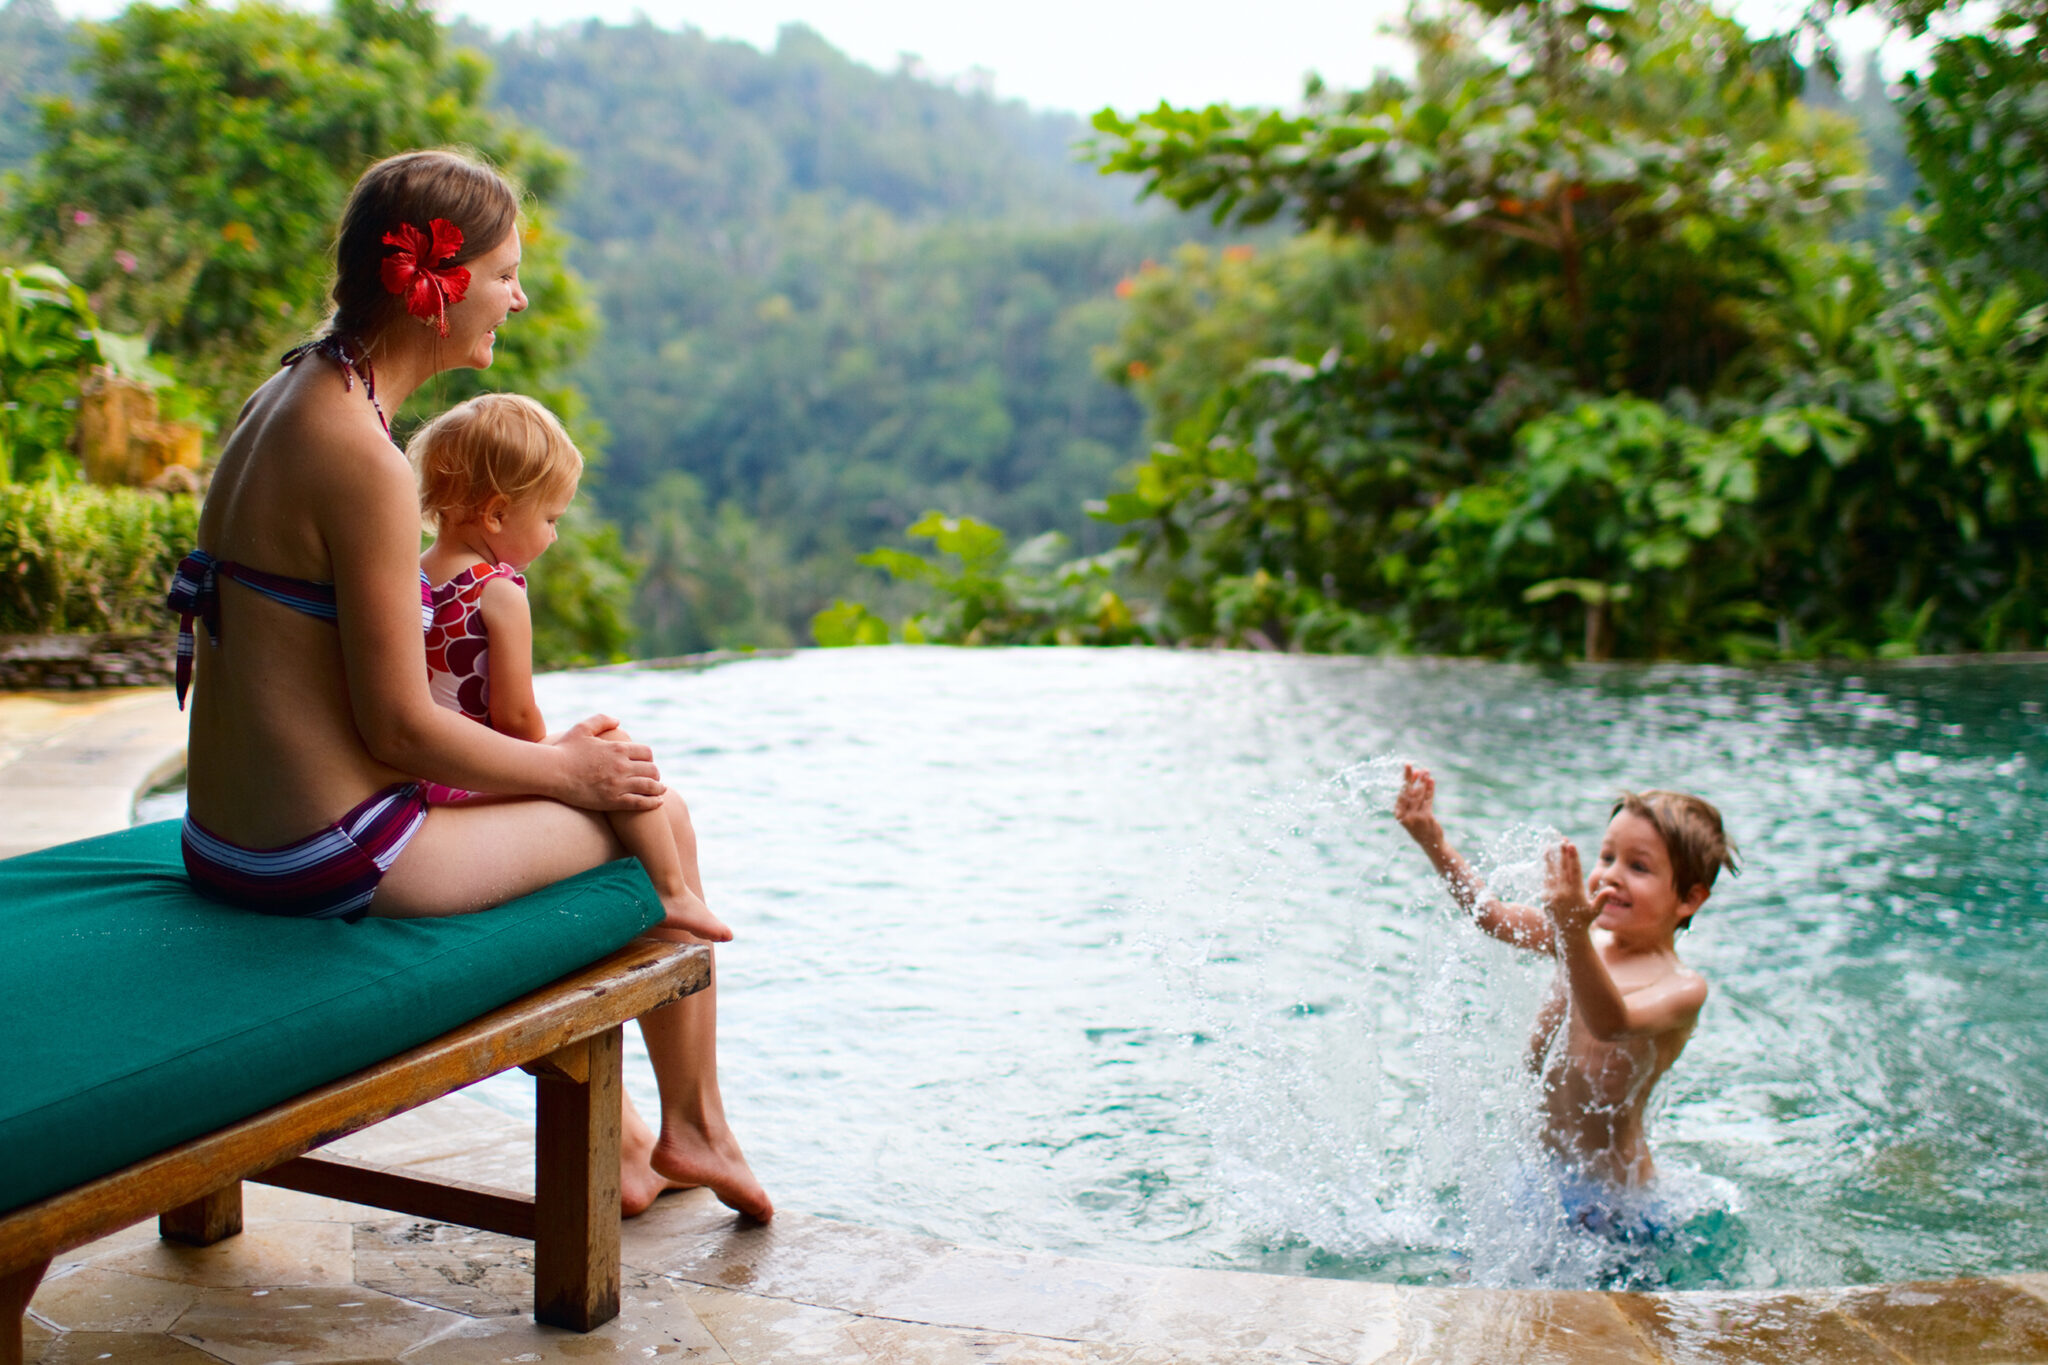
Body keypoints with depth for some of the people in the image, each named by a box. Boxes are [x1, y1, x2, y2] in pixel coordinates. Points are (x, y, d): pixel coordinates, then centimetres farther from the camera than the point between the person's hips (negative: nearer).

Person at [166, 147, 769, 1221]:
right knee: (658, 818, 8)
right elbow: (401, 728, -20)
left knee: (586, 779, 28)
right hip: (334, 864, -10)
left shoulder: (283, 399, 7)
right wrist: (566, 770, -3)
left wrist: (545, 751, 14)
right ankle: (693, 1128, 29)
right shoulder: (363, 458, -23)